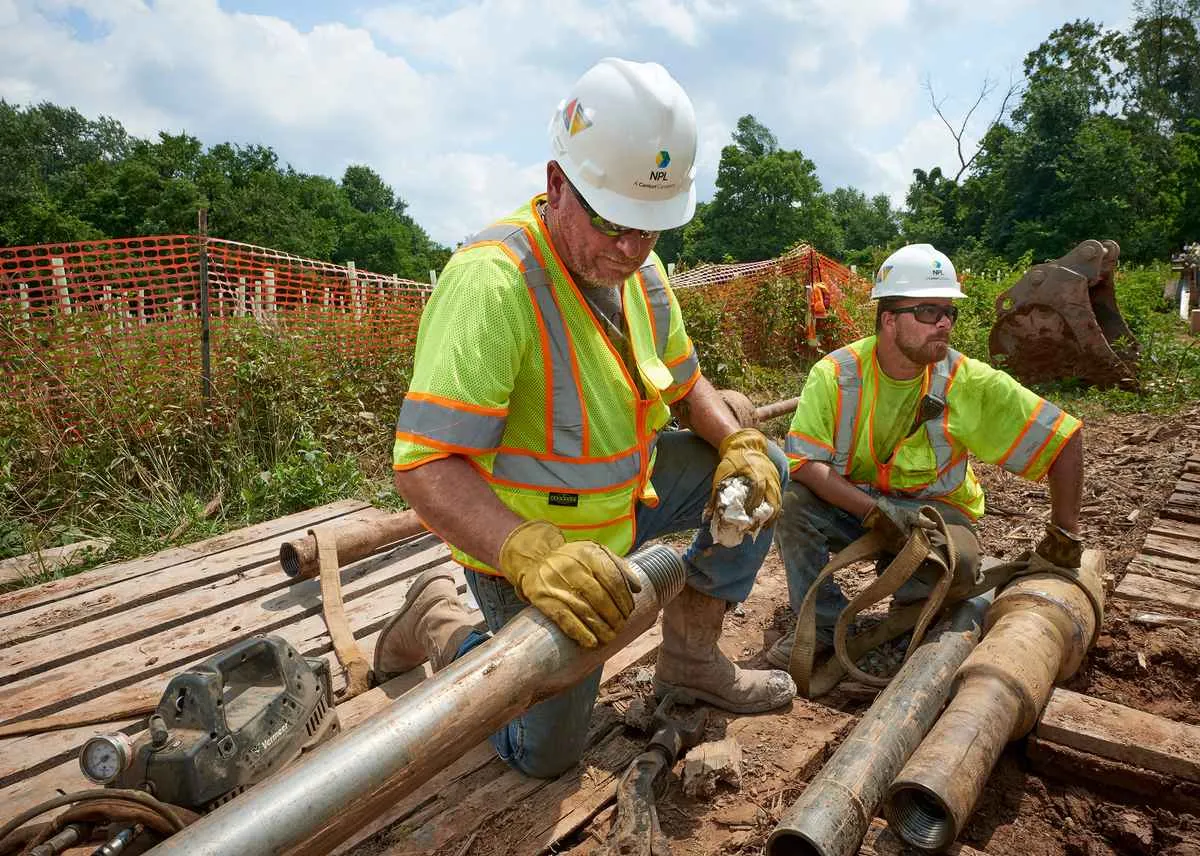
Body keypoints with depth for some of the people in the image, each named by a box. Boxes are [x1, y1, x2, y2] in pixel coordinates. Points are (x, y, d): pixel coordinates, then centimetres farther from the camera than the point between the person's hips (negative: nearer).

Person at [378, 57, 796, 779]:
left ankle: (690, 657, 16)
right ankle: (440, 623, 28)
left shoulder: (639, 267, -4)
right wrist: (532, 552, -50)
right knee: (545, 755, 7)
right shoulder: (491, 280, -32)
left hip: (626, 498, 7)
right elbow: (425, 465, -36)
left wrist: (738, 443, -10)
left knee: (763, 470, 2)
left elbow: (683, 380, 9)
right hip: (525, 546, -7)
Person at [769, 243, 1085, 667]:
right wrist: (874, 511, -32)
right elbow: (803, 462, -23)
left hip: (933, 510, 0)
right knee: (791, 502, -29)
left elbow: (1065, 439, -8)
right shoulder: (835, 373, -16)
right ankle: (824, 624, -8)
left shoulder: (971, 382, -15)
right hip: (854, 505, 1)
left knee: (959, 559, -33)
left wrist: (1064, 534, -5)